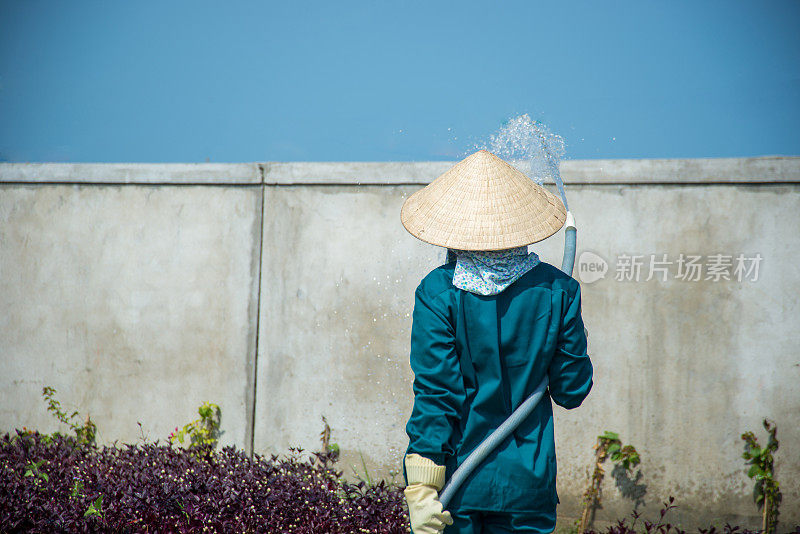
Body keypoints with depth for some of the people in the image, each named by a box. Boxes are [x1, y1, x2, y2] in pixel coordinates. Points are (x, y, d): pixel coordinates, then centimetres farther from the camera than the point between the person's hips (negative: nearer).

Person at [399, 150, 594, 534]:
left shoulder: (438, 293, -11)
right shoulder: (556, 290, -4)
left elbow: (434, 391, -13)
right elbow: (571, 390, 2)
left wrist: (421, 487, -12)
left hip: (455, 480, -2)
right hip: (529, 481, 2)